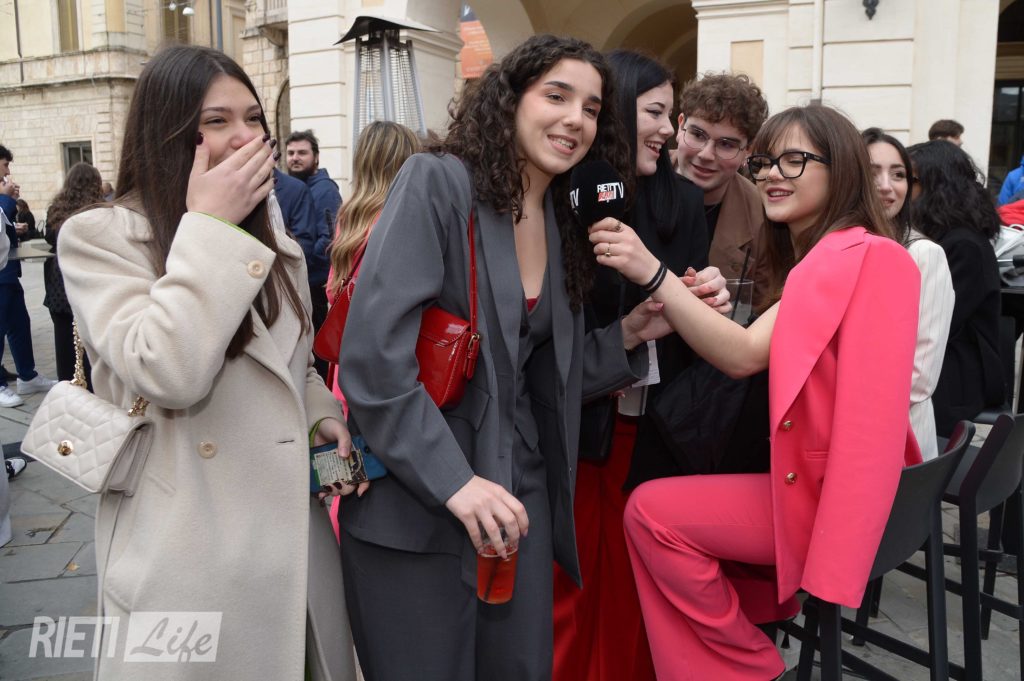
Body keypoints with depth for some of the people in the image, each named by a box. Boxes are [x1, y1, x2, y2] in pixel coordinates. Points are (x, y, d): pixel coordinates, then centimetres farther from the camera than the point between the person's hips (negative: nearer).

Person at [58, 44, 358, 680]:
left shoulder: (269, 234, 11)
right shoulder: (99, 237, -10)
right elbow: (169, 373, -25)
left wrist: (323, 414, 0)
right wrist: (208, 225, -20)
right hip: (188, 550, -6)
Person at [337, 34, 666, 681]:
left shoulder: (567, 225, 10)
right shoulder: (437, 182, -10)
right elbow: (374, 352, -19)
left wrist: (627, 335, 1)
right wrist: (452, 481, -21)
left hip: (517, 491, 6)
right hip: (413, 500, -6)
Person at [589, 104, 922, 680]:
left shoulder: (859, 255, -18)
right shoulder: (823, 258, 14)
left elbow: (746, 355, -28)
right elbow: (758, 353, 11)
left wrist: (652, 272, -35)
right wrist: (710, 307, -5)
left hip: (838, 497, -10)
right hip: (823, 480, 10)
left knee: (652, 511, -15)